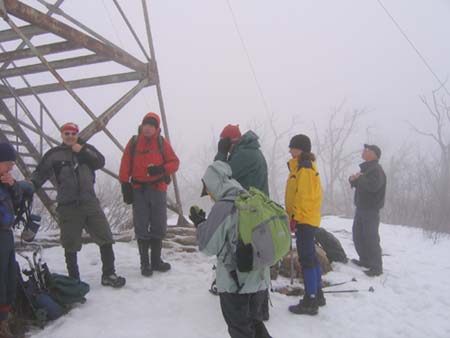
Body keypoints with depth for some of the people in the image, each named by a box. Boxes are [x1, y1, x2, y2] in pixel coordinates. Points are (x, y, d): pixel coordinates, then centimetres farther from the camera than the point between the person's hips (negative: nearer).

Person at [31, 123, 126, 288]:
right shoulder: (54, 154, 6)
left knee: (106, 238, 0)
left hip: (90, 203, 2)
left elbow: (100, 162, -3)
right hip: (67, 206, -1)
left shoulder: (86, 148, 10)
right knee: (71, 245, 6)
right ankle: (74, 279, 22)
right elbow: (40, 173, 1)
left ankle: (108, 275, 11)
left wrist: (82, 152, -12)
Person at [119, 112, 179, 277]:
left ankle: (156, 260, 21)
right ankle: (145, 263, 8)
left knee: (158, 226, 7)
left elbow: (174, 162, 3)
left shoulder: (162, 142, 5)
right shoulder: (133, 142, 4)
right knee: (141, 228, 0)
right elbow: (125, 165, 1)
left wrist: (161, 169, -15)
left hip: (158, 189, 1)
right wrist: (125, 185, -7)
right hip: (138, 190, -1)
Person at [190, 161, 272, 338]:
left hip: (235, 282, -7)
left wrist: (200, 222, 2)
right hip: (259, 279, 7)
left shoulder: (222, 208, -18)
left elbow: (208, 247, -12)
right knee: (255, 322, 24)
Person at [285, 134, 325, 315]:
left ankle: (310, 302, 0)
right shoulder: (300, 166, 16)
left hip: (304, 219, -10)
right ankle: (317, 295, 27)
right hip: (306, 219, 10)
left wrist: (296, 217, -19)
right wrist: (294, 216, 21)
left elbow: (304, 196, -20)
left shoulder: (304, 168, -14)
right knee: (310, 257, 16)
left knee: (306, 259, -6)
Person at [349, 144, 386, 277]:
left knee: (371, 238, -9)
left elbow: (373, 185, -30)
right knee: (358, 235, 15)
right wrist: (353, 179, -4)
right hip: (361, 207, 10)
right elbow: (357, 183, 19)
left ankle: (376, 267, -3)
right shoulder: (365, 168, 16)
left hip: (371, 209, -10)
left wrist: (359, 178, -19)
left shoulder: (376, 169, -13)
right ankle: (365, 260, 28)